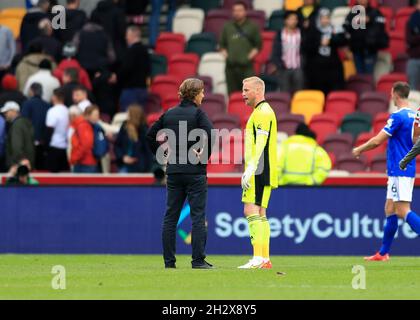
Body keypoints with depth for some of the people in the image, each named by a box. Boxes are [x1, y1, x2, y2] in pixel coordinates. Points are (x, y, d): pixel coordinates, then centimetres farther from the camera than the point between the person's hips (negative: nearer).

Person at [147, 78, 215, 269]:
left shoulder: (169, 114, 9)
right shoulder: (197, 113, -7)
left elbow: (150, 135, 10)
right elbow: (210, 135, -22)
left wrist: (162, 156, 13)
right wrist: (204, 157, -9)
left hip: (173, 171, 5)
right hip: (195, 172, -5)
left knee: (170, 216, 8)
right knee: (198, 216, -1)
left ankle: (169, 261, 7)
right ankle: (198, 260, -4)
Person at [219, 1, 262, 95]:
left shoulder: (252, 27, 6)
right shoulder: (227, 27, 14)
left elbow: (258, 44, 7)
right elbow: (222, 44, 20)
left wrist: (251, 55, -6)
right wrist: (224, 53, 3)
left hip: (246, 66, -3)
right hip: (230, 65, 3)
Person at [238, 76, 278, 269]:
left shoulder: (262, 112, -12)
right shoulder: (261, 111, 21)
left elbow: (261, 144, -20)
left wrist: (250, 170, -23)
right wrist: (249, 171, 24)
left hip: (259, 172, -11)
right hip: (261, 172, 11)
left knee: (251, 211, -14)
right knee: (260, 214, 10)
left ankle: (258, 259, -19)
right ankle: (265, 259, 10)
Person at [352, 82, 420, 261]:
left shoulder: (398, 116, -15)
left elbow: (377, 140, -14)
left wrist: (359, 150, 0)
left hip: (399, 171, -9)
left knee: (403, 211, -13)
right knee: (390, 211, 13)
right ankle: (383, 253, 17)